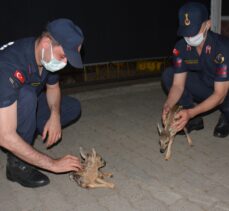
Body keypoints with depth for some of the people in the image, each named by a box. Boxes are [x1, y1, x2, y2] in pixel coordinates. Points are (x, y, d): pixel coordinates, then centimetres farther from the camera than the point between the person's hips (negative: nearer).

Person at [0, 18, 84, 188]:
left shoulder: (48, 55, -15)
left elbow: (53, 87, 7)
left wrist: (55, 116, -15)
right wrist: (53, 164, -34)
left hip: (25, 107, 7)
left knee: (73, 107, 0)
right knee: (26, 95, -36)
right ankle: (17, 164, -20)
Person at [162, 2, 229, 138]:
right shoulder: (181, 47, -17)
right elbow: (178, 84, -15)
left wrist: (191, 112, -43)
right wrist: (168, 105, -36)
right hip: (205, 87, 5)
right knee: (168, 76, -14)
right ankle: (195, 120, -3)